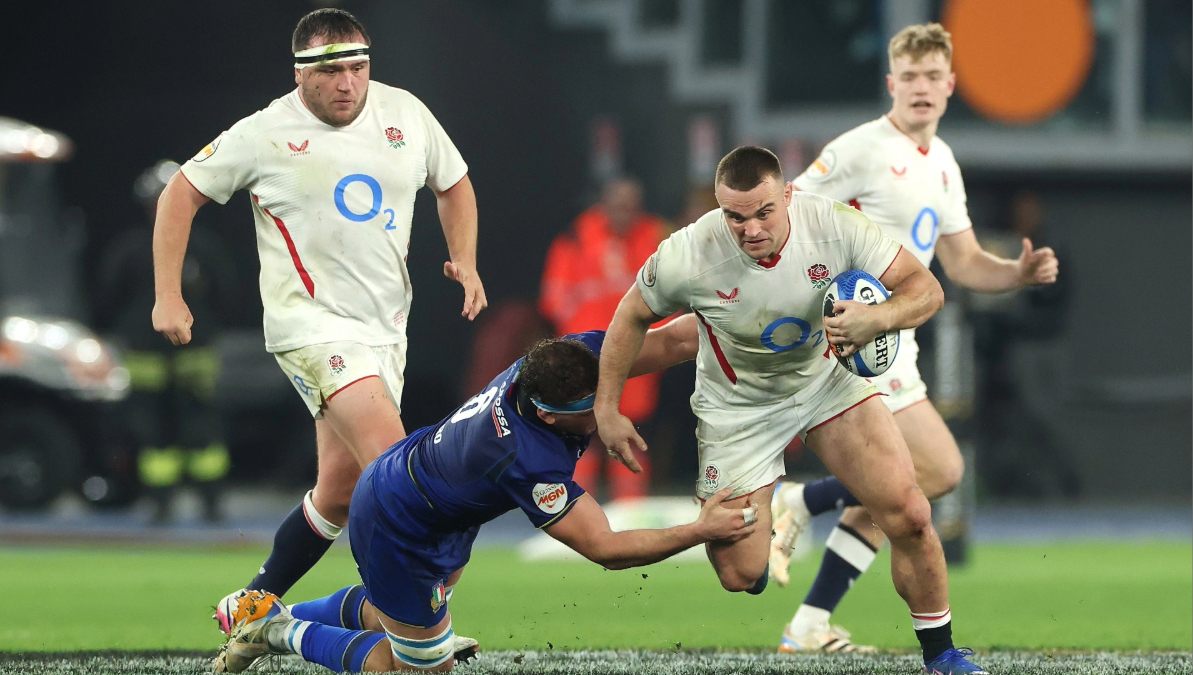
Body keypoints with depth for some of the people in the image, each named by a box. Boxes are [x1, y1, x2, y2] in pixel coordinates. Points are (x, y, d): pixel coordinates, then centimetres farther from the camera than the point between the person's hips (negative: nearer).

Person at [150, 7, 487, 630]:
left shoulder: (405, 113, 6)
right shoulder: (265, 134, -5)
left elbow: (453, 184, 22)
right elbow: (181, 194, 5)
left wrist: (465, 262, 7)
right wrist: (168, 295, 0)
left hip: (384, 327, 6)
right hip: (311, 319, -6)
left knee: (340, 491, 5)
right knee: (389, 457, -24)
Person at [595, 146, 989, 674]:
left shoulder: (834, 225, -25)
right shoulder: (688, 255, -26)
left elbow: (926, 288, -20)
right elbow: (632, 317, -7)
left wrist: (878, 318, -41)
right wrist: (606, 409, -4)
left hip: (827, 379, 1)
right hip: (738, 407, -1)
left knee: (909, 516, -13)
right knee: (739, 575, -7)